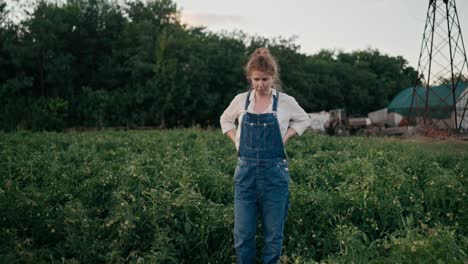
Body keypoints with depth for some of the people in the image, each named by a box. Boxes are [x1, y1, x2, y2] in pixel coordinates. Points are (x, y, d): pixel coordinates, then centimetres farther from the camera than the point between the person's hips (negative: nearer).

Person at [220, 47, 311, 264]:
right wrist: (237, 140, 5)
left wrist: (285, 137, 0)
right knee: (242, 233, 3)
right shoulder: (240, 100, 2)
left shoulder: (286, 101, -3)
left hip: (274, 172, -1)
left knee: (273, 234, 6)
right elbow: (225, 120, 20)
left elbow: (304, 120, 15)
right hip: (246, 172, 2)